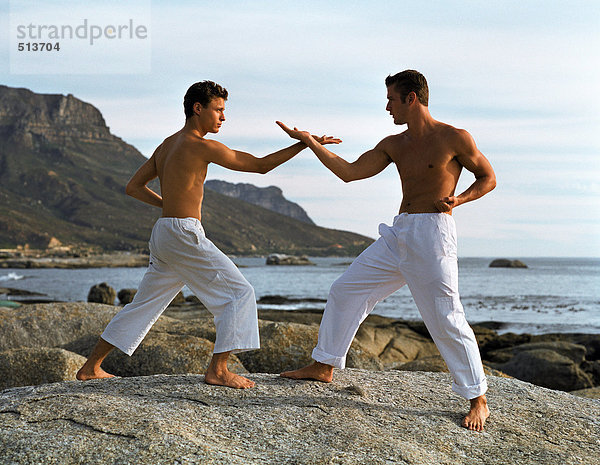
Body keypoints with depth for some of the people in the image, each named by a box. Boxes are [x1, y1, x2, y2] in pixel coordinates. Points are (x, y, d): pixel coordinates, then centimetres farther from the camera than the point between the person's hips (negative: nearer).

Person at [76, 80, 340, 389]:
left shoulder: (166, 145, 16)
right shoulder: (202, 146, -10)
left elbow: (133, 187, 20)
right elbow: (260, 166, -8)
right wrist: (304, 144, -6)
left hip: (162, 235, 9)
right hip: (184, 234, -9)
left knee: (144, 304, 18)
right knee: (240, 294, -3)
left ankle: (91, 367, 23)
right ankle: (218, 370, -9)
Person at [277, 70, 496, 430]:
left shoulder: (454, 139, -4)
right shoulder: (394, 145, 13)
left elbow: (488, 178, 4)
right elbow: (349, 172, 11)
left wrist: (457, 200, -14)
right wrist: (310, 142, 7)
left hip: (433, 231, -7)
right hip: (398, 234, 7)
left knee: (446, 319, -10)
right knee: (345, 291, 10)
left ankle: (478, 400, 1)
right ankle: (324, 366, 24)